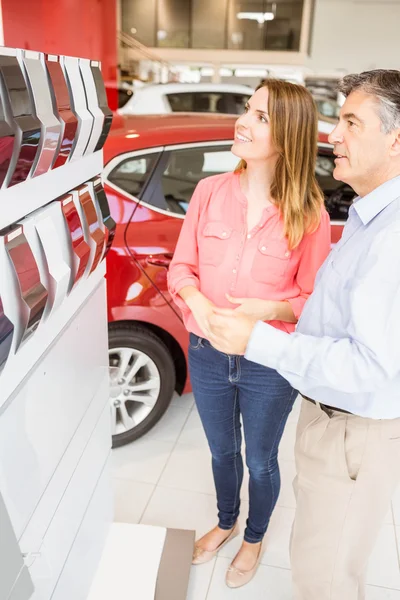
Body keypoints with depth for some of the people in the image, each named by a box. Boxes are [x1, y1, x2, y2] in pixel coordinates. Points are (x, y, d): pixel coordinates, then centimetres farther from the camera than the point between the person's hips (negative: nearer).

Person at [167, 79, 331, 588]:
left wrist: (267, 310, -27)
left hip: (269, 365, -2)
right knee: (222, 452, 26)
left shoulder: (309, 215, -15)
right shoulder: (210, 191, -8)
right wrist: (196, 300, -20)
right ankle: (226, 522, 57)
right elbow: (181, 266, -1)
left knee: (260, 462, 21)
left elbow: (313, 299, -8)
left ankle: (254, 538, 52)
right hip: (207, 355, 3)